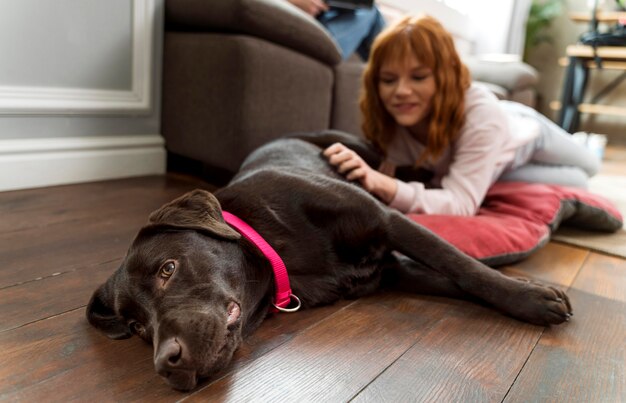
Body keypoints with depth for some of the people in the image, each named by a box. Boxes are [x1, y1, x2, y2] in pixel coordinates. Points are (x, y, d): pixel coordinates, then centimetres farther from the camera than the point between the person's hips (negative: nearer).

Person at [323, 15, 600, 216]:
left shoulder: (481, 113, -50)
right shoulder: (389, 119, -38)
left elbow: (461, 203, -58)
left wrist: (383, 185, -74)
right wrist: (370, 180, -56)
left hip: (523, 129, -2)